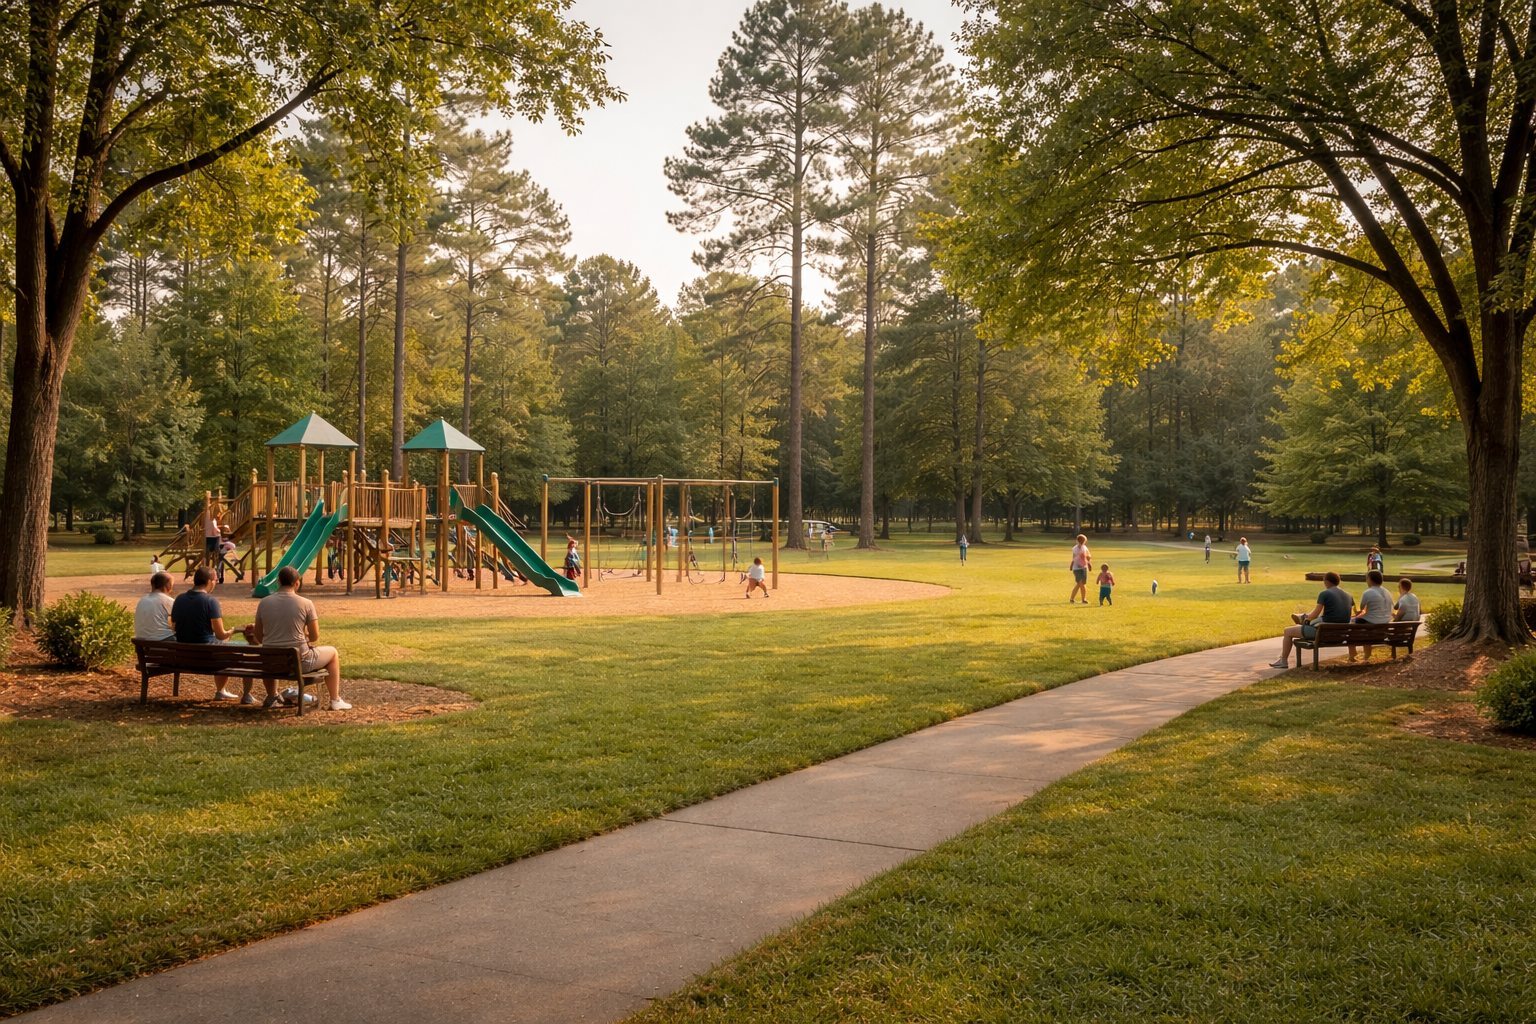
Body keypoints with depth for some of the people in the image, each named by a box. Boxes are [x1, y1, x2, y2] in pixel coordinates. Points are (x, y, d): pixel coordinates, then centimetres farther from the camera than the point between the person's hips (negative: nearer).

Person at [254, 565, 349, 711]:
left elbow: (258, 636, 8)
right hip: (299, 661, -4)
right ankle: (335, 701, 26)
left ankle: (271, 697, 47)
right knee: (333, 653, 24)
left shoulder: (264, 602, 0)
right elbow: (315, 636, -5)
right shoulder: (306, 603, -10)